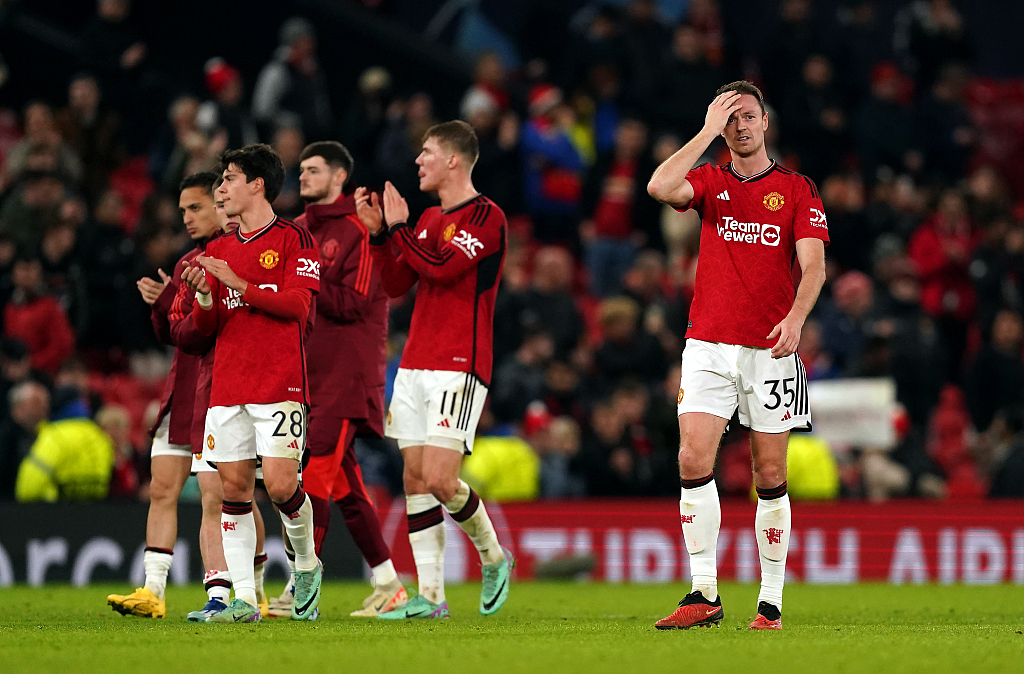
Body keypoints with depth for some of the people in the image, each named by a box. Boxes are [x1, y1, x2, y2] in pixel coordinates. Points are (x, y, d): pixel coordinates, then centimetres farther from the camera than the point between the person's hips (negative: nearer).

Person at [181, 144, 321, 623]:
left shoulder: (294, 239, 0)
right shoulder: (218, 250, 17)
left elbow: (297, 305, -12)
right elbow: (205, 328, 16)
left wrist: (239, 284, -16)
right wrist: (204, 298, -6)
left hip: (279, 384, -5)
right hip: (227, 383, 6)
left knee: (280, 484, -12)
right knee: (233, 485, -1)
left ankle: (306, 563, 16)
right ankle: (244, 598, 0)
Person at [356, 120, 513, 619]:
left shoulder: (486, 217, -8)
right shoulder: (427, 219, 17)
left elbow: (443, 267, -21)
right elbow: (395, 283, 17)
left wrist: (398, 226, -10)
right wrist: (378, 232, 6)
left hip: (459, 368, -8)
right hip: (415, 365, 8)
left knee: (440, 480, -14)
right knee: (415, 478, 2)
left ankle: (494, 557, 11)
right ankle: (430, 596, 4)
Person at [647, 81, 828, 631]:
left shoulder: (798, 190, 6)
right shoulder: (710, 182, 10)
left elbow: (813, 263, -4)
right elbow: (660, 187, -12)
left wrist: (796, 318, -21)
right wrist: (709, 131, -8)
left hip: (770, 350, -1)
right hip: (708, 345, 1)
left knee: (769, 476, 1)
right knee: (693, 461, -12)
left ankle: (771, 603, 6)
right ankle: (704, 594, -8)